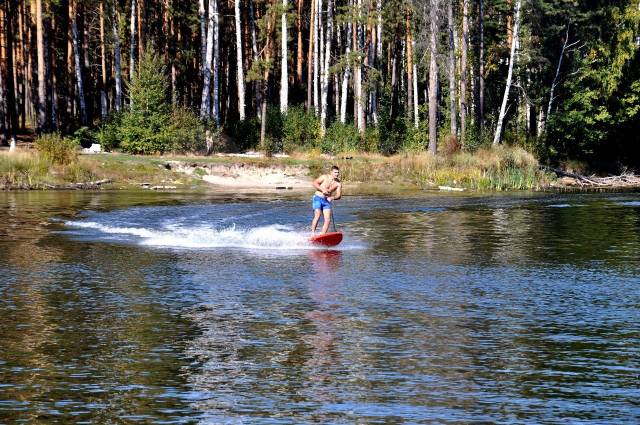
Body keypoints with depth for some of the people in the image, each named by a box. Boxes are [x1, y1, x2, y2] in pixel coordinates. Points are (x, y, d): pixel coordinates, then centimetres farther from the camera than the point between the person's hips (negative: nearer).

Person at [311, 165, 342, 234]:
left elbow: (339, 195, -3)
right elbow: (315, 183, -6)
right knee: (317, 216, -19)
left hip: (327, 201, 4)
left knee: (328, 219, -11)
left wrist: (332, 197, -23)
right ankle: (312, 233, -16)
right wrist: (322, 189, -19)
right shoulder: (325, 177, -4)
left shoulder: (338, 183, 2)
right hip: (318, 198, -4)